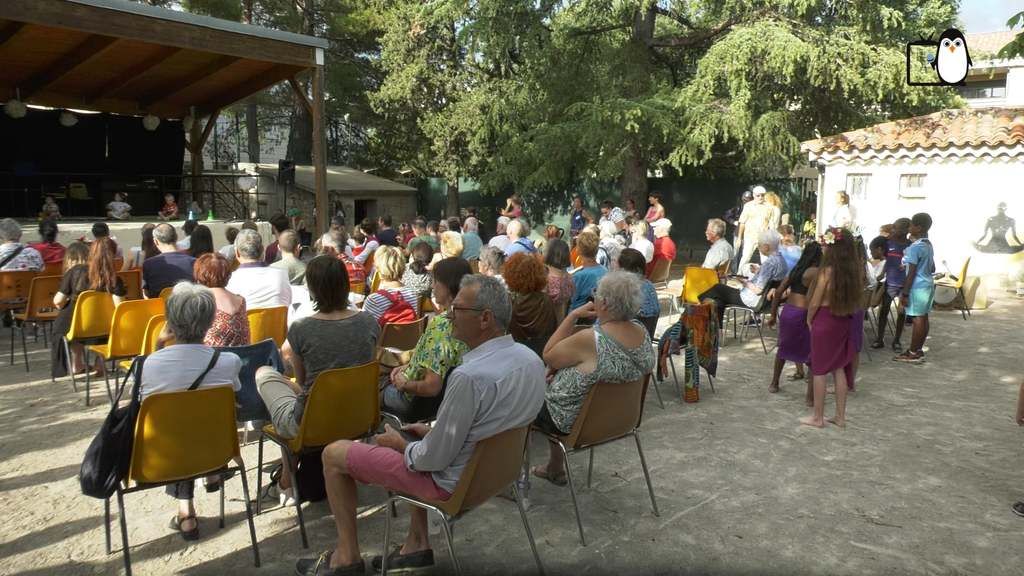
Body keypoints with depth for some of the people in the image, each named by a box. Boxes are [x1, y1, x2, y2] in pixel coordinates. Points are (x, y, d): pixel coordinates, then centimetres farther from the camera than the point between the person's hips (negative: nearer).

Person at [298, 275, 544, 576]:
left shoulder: (470, 376, -33)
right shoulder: (531, 358, -7)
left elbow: (434, 458, -24)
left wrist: (399, 444, -4)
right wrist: (434, 429, 9)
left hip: (453, 479, -8)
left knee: (334, 453, 6)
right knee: (414, 442, 35)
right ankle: (417, 545, 31)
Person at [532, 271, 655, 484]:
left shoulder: (589, 340, -33)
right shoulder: (642, 333, -11)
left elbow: (548, 357, -17)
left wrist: (573, 315, -17)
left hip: (574, 422, -7)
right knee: (551, 384, 30)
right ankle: (555, 469, 38)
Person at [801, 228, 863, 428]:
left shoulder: (827, 271, -17)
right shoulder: (856, 269, -3)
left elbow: (815, 302, -11)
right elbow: (857, 298, 4)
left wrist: (809, 319, 4)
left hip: (824, 320, -5)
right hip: (844, 321, 6)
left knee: (819, 370, 6)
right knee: (839, 368, 15)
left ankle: (818, 417, 14)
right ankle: (840, 416, 22)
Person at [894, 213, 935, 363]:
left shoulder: (914, 247, -18)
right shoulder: (929, 245, 11)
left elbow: (911, 273, -18)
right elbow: (932, 269, 19)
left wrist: (904, 293, -15)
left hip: (918, 287, -9)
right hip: (928, 284, 9)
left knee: (918, 318, -5)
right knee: (923, 317, 11)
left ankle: (913, 353, 0)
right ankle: (918, 350, 17)